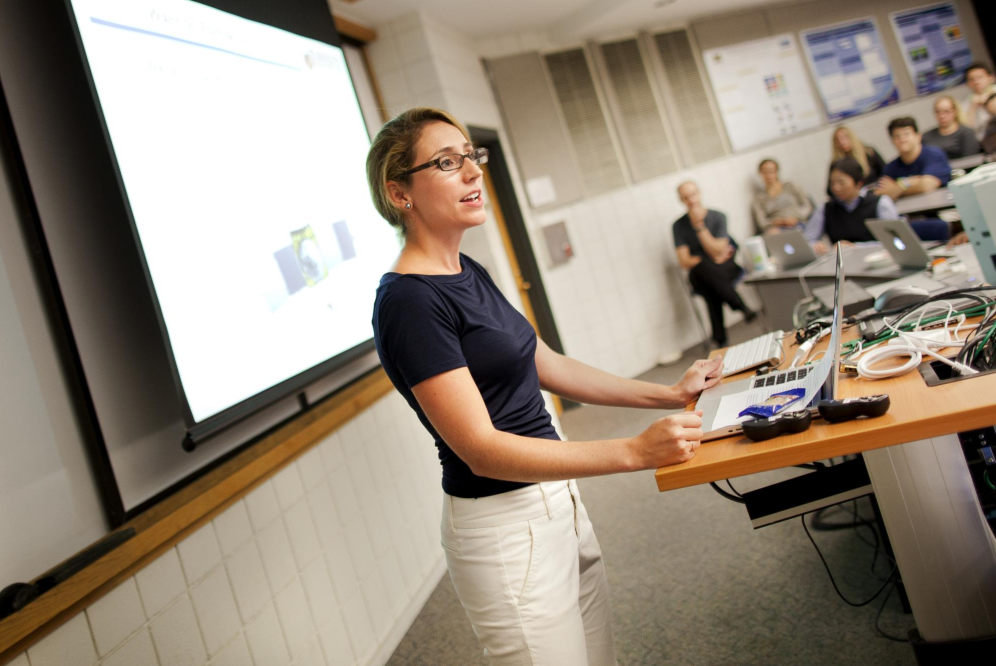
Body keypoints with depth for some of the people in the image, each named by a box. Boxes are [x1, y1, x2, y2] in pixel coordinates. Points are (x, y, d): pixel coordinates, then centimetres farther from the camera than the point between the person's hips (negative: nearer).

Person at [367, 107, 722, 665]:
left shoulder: (466, 271, 8)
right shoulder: (407, 302, -20)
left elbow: (548, 366, 14)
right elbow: (481, 449, -24)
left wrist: (669, 394, 11)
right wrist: (636, 451, -28)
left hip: (557, 500, 8)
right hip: (505, 529, -8)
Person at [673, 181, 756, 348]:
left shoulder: (717, 217, -1)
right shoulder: (678, 226, 1)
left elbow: (717, 252, -13)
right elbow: (685, 262, -4)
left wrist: (699, 226, -17)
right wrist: (713, 259, -7)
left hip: (726, 270, 0)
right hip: (699, 276, 0)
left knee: (712, 291, -36)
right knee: (704, 266, -38)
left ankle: (720, 339, -33)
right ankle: (742, 306, -38)